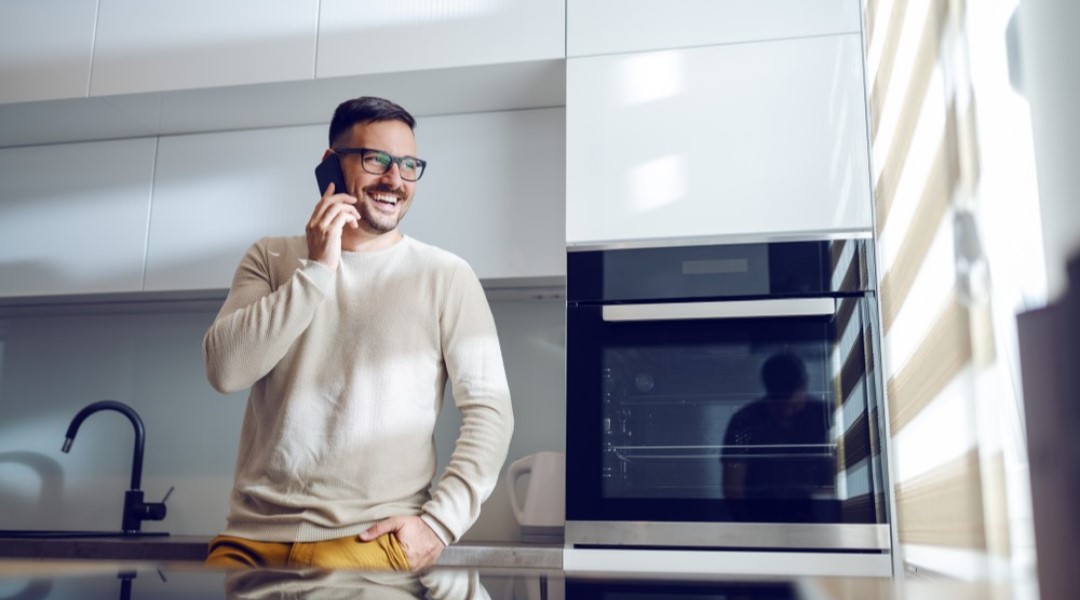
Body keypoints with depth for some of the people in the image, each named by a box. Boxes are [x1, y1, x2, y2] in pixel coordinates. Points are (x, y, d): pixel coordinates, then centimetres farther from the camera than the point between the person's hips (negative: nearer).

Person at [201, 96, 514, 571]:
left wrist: (440, 523, -12)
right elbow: (224, 371, -4)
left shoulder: (445, 276, 1)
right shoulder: (272, 258, 10)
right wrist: (317, 270, -9)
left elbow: (489, 408, -2)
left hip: (373, 536, -2)